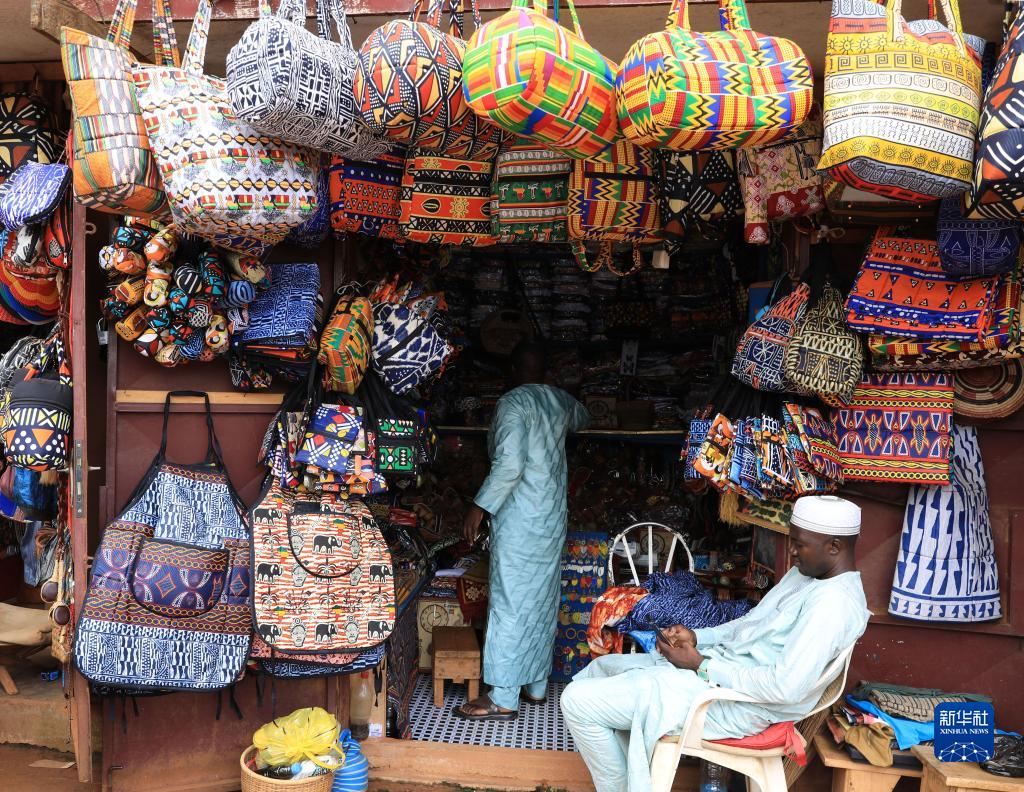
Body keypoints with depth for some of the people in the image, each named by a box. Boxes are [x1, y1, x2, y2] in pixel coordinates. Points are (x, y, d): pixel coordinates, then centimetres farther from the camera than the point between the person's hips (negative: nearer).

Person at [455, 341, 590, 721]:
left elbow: (509, 464, -22)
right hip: (553, 518, 8)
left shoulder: (513, 403, -12)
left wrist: (480, 506, -17)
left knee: (509, 603, -5)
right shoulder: (562, 401, 9)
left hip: (519, 517, -8)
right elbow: (582, 419, 34)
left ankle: (502, 698, -2)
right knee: (542, 601, 14)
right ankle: (536, 684, 23)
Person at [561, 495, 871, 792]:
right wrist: (696, 637, 1)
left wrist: (702, 665, -18)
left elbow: (786, 687, -28)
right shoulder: (803, 573, 11)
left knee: (578, 701, -11)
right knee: (600, 669, 21)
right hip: (718, 662, 11)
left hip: (736, 703, -11)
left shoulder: (834, 602, -21)